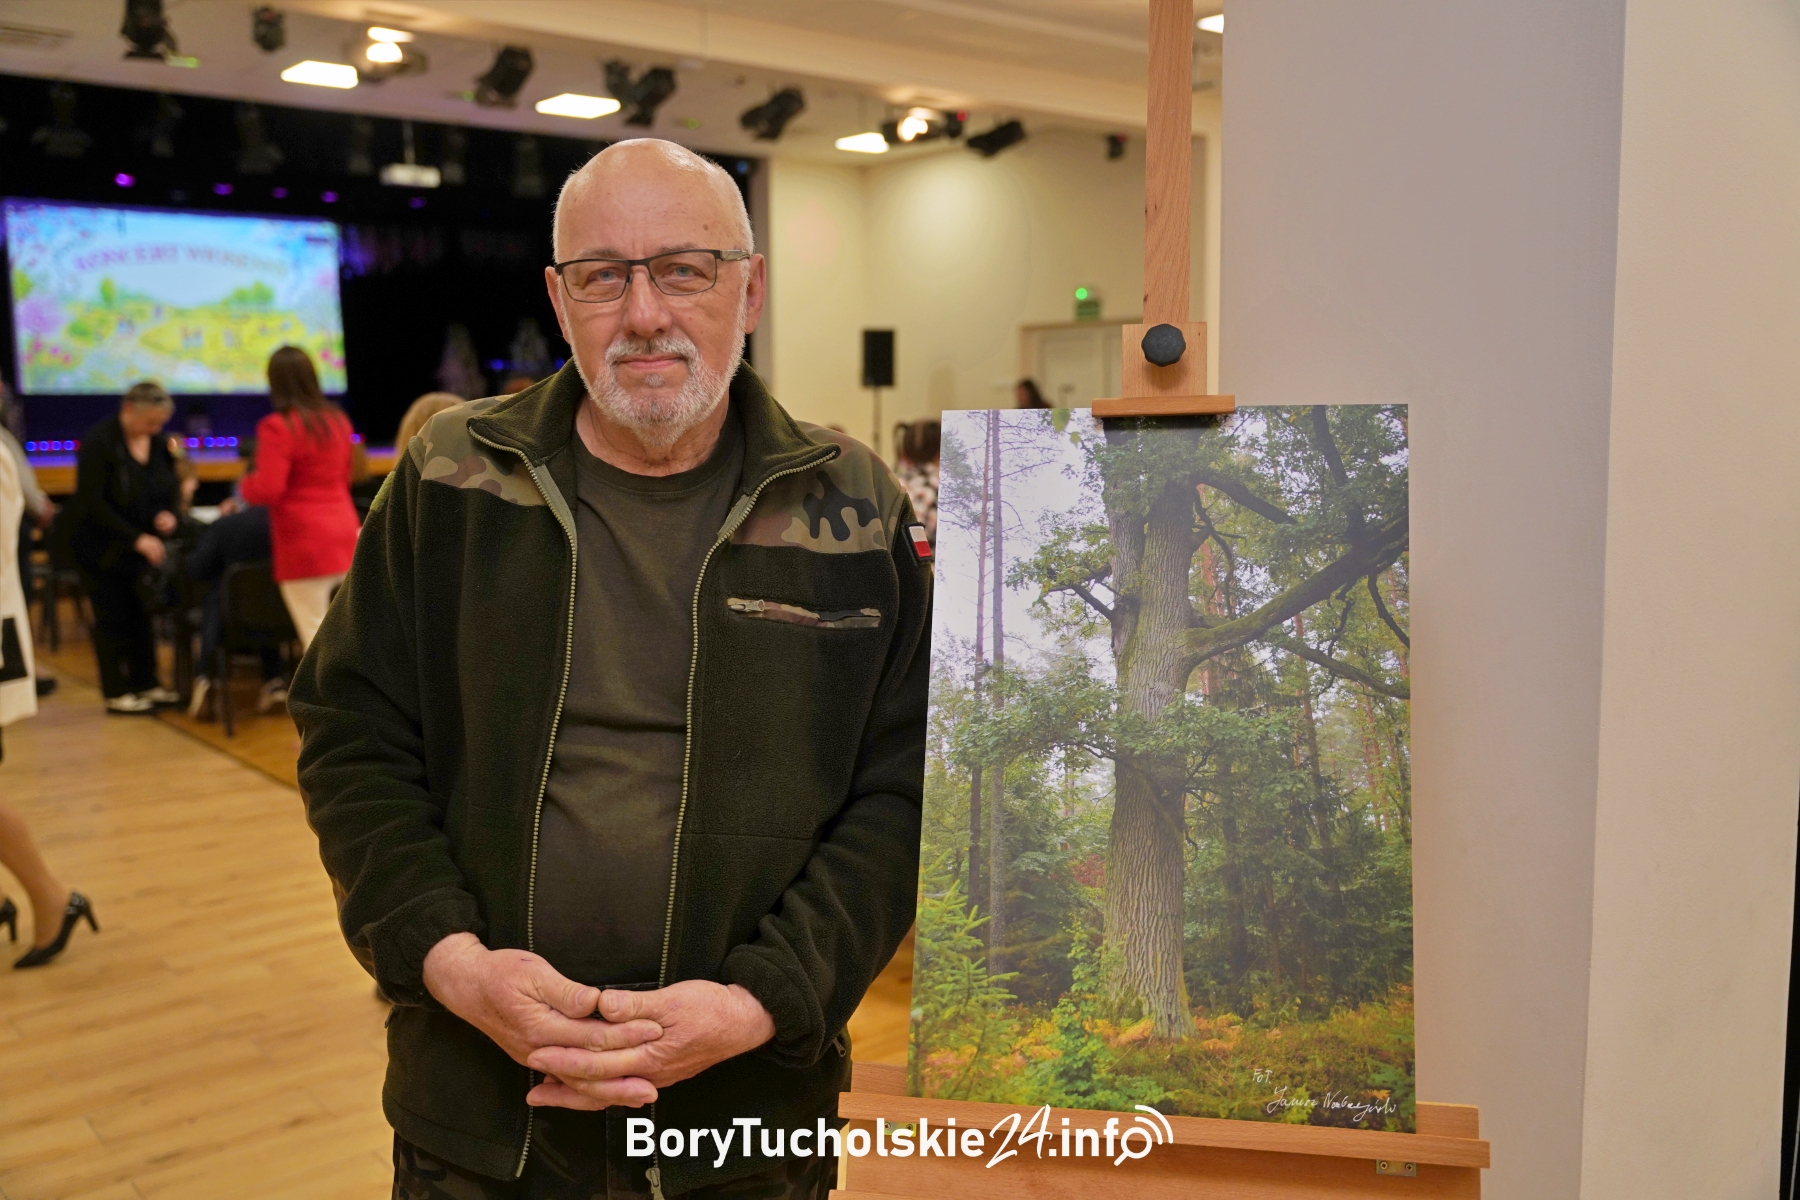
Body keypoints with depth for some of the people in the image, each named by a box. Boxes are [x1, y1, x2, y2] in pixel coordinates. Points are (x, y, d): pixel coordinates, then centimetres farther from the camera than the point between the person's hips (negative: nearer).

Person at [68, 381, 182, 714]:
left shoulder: (158, 443, 0)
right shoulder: (98, 443, -17)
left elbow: (172, 485, 12)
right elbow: (92, 503, -20)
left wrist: (169, 512, -11)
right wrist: (136, 539, -26)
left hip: (144, 546, 5)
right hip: (102, 548, -5)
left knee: (143, 615, 7)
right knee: (114, 618, 0)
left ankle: (145, 684, 19)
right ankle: (116, 694, 9)